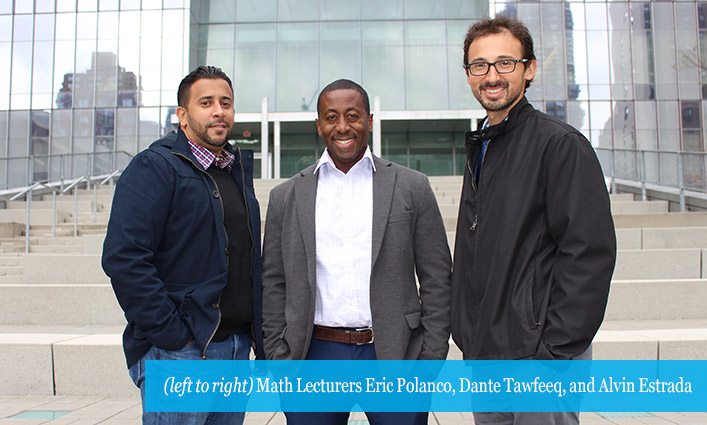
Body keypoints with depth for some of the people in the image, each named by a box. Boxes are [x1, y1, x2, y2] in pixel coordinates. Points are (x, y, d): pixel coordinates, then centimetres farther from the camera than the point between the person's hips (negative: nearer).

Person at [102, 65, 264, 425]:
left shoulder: (238, 170, 15)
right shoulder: (153, 167, -8)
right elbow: (124, 259, -18)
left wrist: (257, 335, 11)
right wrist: (173, 337, -18)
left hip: (238, 348, 7)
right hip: (179, 353, -7)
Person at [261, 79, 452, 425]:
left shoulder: (412, 188, 2)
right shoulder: (287, 197, 6)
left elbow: (436, 279, 2)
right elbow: (273, 285, 8)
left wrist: (431, 359, -2)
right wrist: (277, 360, 3)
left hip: (394, 355, -1)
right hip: (315, 356, 1)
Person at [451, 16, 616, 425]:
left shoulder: (560, 143, -10)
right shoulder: (480, 149, 14)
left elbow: (590, 254, -16)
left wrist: (554, 353, -19)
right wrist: (470, 339, 13)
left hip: (538, 353, -7)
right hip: (483, 355, 8)